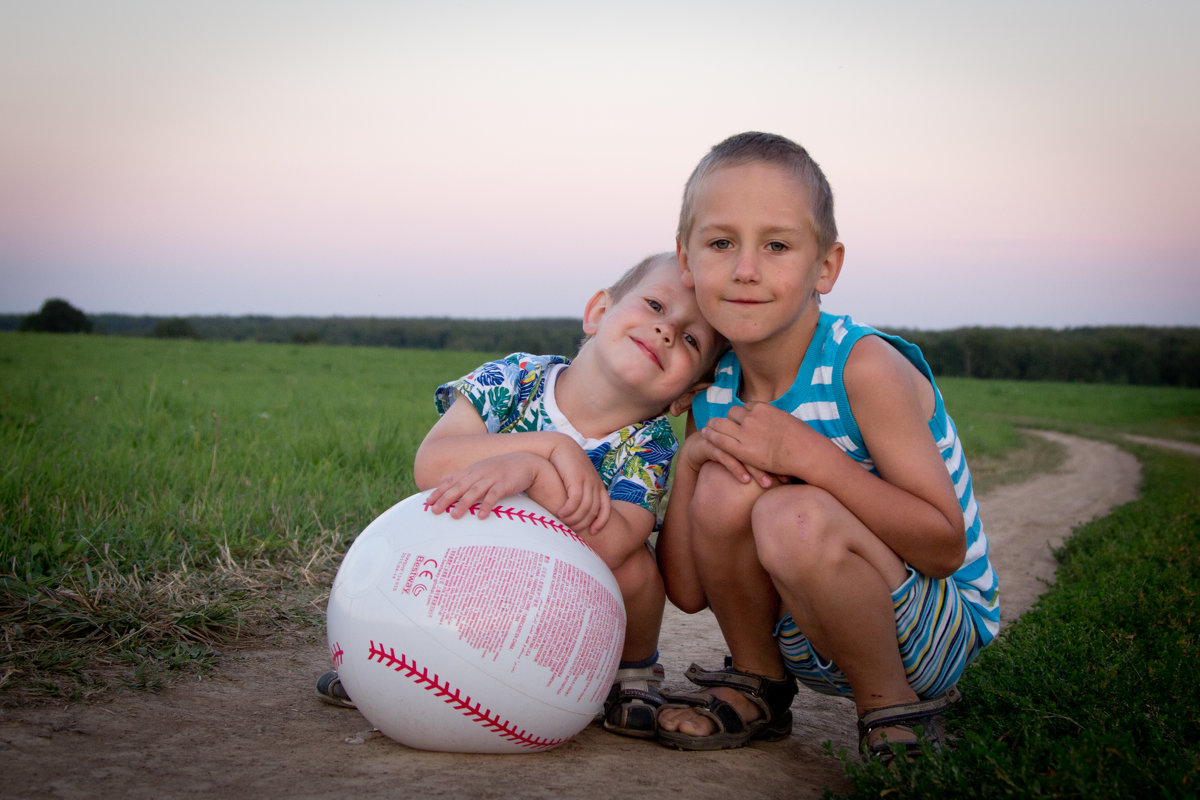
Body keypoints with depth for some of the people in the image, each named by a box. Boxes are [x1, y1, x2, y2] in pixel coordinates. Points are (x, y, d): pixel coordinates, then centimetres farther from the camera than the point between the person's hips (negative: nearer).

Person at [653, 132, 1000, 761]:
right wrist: (689, 460, -19)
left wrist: (809, 455, -31)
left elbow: (946, 548, -24)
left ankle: (894, 706, -7)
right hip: (804, 637, 5)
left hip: (940, 632, -5)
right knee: (727, 484, -21)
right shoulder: (713, 393, -3)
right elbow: (689, 592, -3)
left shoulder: (864, 367, -22)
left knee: (794, 517, -33)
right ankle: (758, 685, 4)